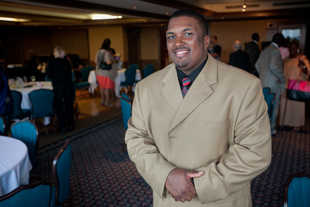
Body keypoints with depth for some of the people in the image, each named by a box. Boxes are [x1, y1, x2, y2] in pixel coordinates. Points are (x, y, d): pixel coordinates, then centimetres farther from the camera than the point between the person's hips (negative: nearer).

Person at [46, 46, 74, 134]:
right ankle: (70, 125, 18)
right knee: (69, 105, 12)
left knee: (58, 107, 6)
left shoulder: (51, 62, -5)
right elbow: (70, 75, 7)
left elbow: (49, 76, -4)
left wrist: (47, 68, 11)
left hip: (57, 87, -2)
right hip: (68, 86, 3)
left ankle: (62, 127, 7)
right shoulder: (66, 62, 2)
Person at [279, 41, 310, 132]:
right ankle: (286, 121, 21)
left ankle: (298, 124, 7)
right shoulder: (286, 59, 9)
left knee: (297, 104, -1)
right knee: (285, 103, 9)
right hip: (287, 85, 5)